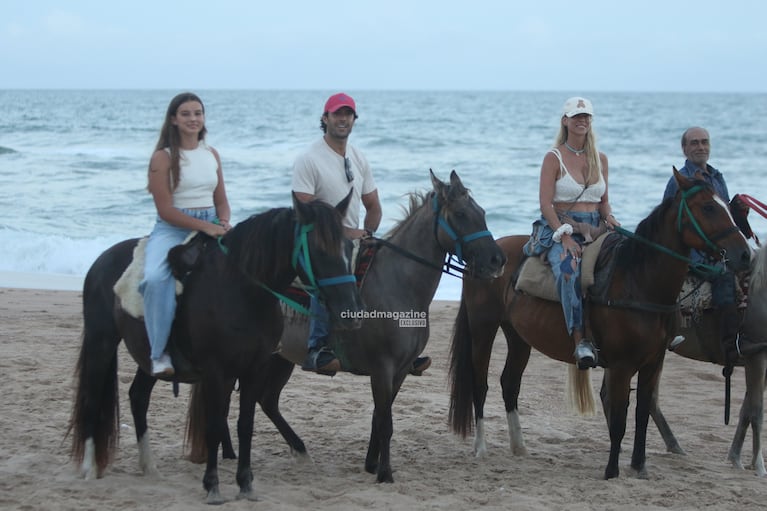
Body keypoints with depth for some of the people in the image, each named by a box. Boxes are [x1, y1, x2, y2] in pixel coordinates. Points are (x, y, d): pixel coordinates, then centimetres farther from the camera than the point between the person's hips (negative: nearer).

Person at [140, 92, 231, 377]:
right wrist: (204, 226, -19)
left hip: (211, 227, 6)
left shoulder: (212, 155, 14)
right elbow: (166, 209, -10)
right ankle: (159, 354, -27)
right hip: (172, 228, -6)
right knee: (155, 278, -34)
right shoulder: (163, 157, -4)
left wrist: (223, 223, -6)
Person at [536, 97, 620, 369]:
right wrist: (564, 236, -19)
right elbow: (546, 203, -8)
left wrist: (609, 217, -3)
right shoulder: (554, 158, 0)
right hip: (561, 227, -5)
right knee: (568, 269, -36)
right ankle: (580, 340, -39)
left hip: (595, 229, 5)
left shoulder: (600, 159, 15)